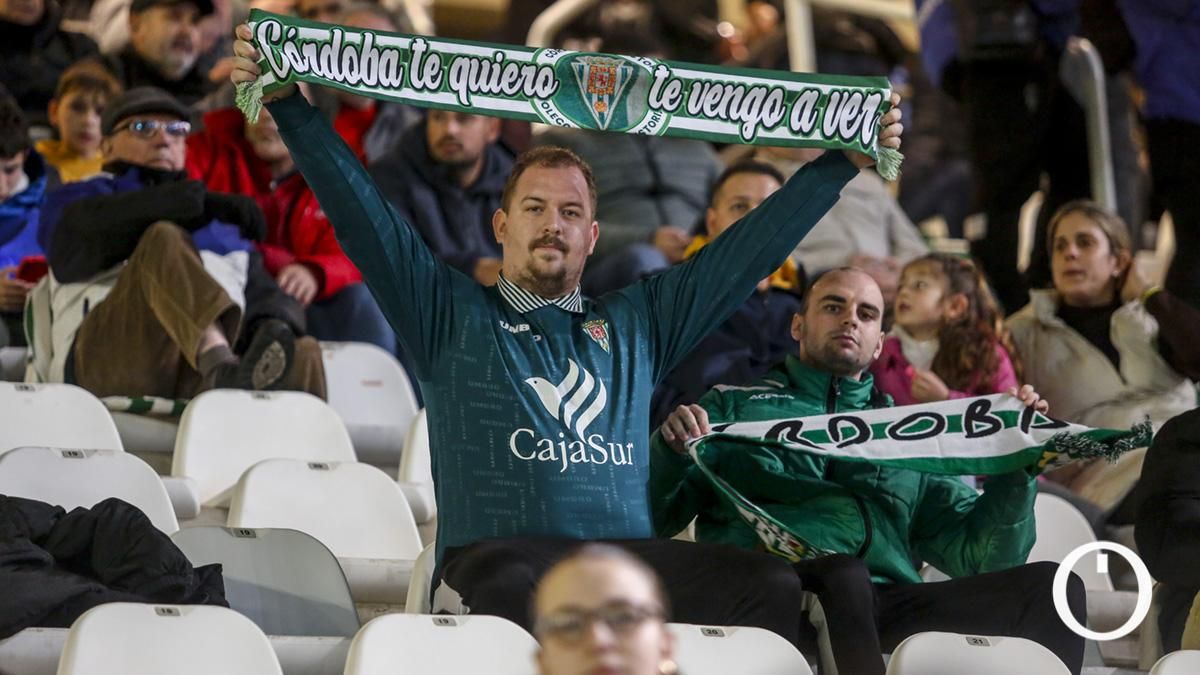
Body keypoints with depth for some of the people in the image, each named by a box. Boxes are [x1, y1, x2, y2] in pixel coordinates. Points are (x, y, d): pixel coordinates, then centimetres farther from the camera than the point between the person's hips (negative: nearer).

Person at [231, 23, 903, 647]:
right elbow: (362, 212, 10)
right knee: (507, 585, -42)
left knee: (772, 583, -25)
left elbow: (749, 247, 28)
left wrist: (849, 161, 26)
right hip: (499, 553, -3)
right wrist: (290, 105, 1)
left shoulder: (636, 322, 27)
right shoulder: (451, 314, 18)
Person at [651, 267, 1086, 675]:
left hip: (885, 605, 3)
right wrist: (672, 450, -8)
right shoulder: (735, 405, 22)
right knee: (841, 572, -38)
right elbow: (654, 517, 12)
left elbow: (981, 558, 21)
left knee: (1051, 587, -18)